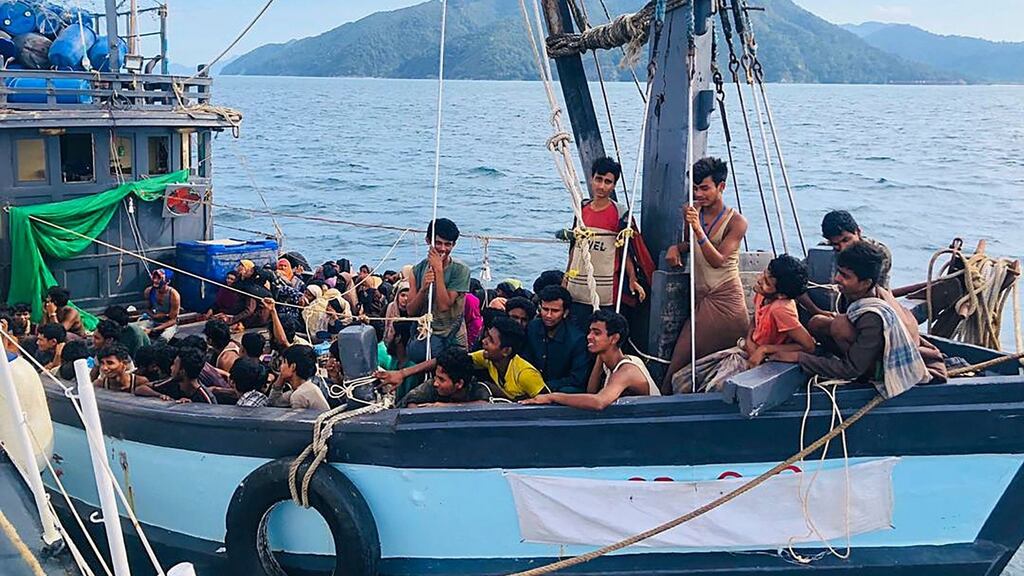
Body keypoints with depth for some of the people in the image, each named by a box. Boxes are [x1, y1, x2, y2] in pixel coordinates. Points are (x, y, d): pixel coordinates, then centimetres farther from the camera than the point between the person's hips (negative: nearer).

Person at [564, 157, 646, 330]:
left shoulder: (620, 214, -5)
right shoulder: (581, 209, 10)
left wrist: (632, 280, -13)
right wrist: (566, 277, 19)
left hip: (606, 293, -5)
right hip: (577, 290, 5)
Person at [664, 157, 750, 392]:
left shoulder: (736, 222, -8)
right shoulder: (691, 212, 9)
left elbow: (718, 261, -18)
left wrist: (699, 230, -28)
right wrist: (676, 248, 4)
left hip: (725, 301, -5)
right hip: (701, 300, 5)